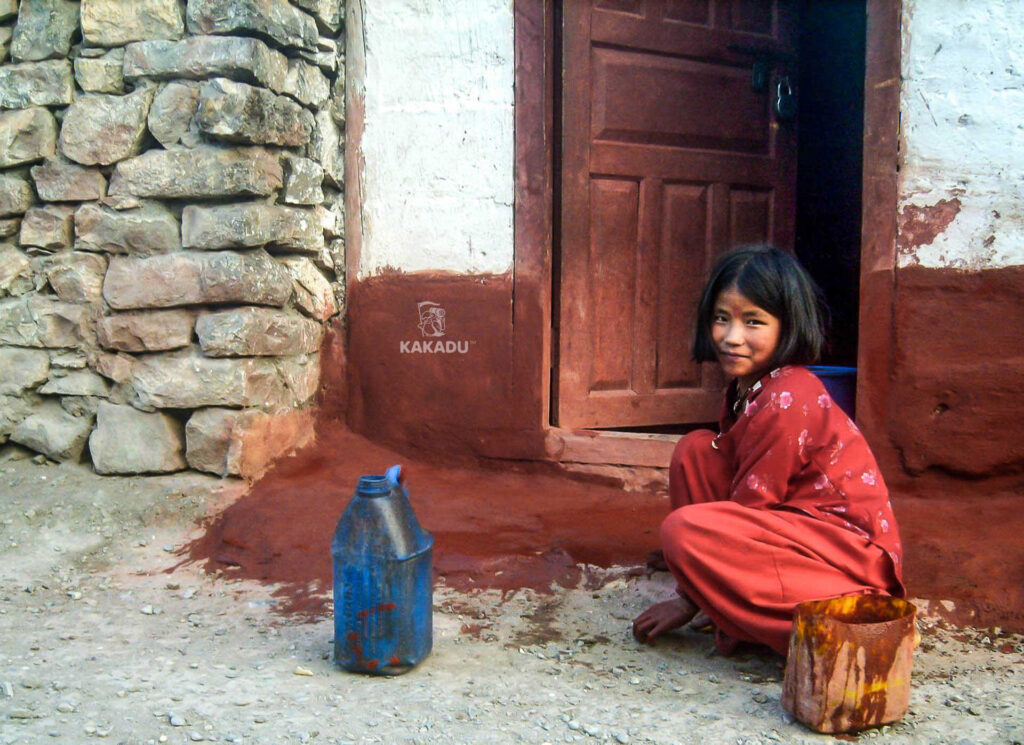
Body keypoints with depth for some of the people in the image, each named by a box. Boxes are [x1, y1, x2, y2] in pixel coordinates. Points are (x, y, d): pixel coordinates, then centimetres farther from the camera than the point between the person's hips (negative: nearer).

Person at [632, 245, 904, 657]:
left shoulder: (786, 401, -21)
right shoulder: (746, 385, 8)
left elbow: (750, 507, -17)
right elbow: (739, 488, 15)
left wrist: (689, 600, -8)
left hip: (851, 554, -10)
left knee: (685, 530, -26)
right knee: (695, 450, 2)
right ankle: (733, 612, 3)